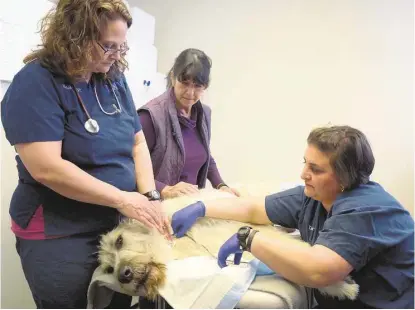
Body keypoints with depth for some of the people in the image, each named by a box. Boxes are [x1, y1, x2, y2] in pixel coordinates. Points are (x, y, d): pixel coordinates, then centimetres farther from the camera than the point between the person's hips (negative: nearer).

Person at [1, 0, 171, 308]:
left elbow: (137, 143, 5)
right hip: (59, 236, -6)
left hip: (118, 226, 6)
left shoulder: (114, 79, 4)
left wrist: (150, 197, -10)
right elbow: (46, 167, -25)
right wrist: (122, 199, -22)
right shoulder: (36, 83, -16)